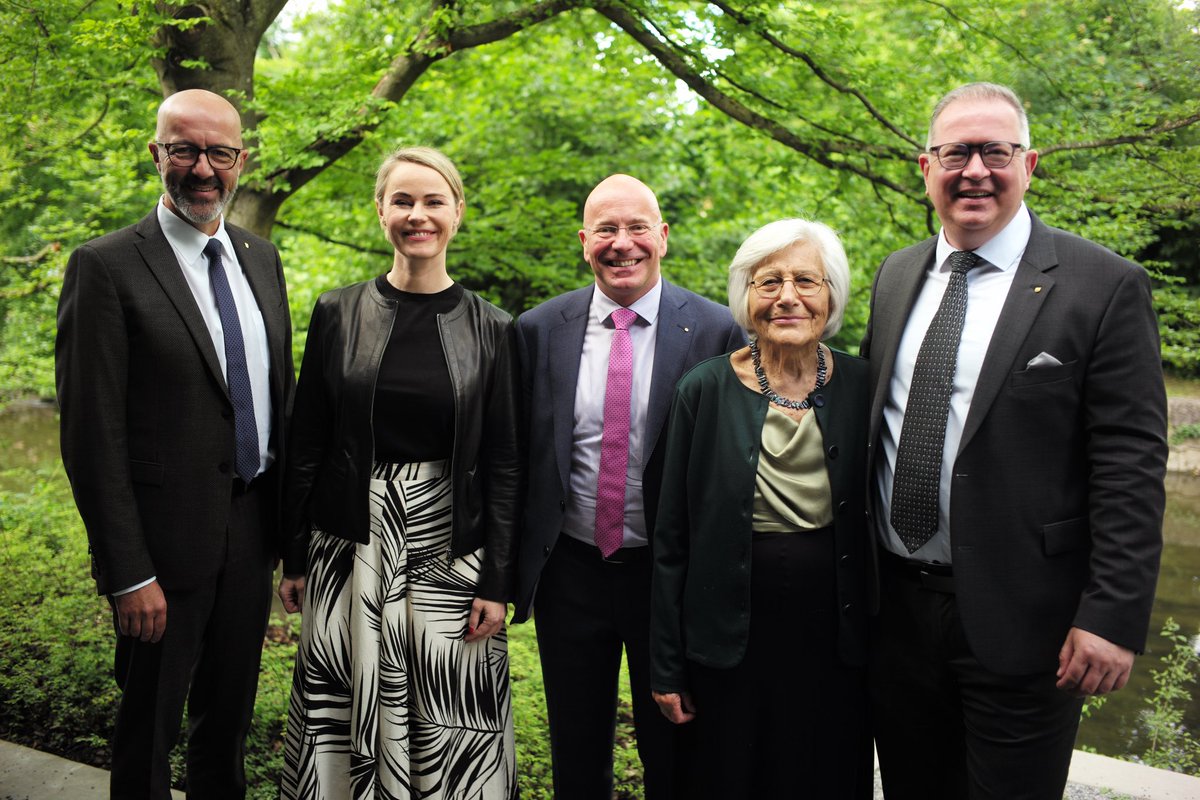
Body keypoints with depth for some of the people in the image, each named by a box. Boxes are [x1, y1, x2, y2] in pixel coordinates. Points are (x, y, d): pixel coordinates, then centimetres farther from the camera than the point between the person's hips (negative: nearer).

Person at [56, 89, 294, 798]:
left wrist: (290, 522, 10)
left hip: (252, 529, 5)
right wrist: (129, 574, -15)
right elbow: (93, 438, -14)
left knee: (230, 715, 22)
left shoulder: (262, 258, 7)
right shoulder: (107, 266, -12)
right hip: (169, 538, -5)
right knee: (149, 729, 14)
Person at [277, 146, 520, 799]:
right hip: (350, 544, 1)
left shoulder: (490, 330, -1)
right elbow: (305, 444, 4)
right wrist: (294, 557, 4)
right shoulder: (338, 314, 1)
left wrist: (498, 583, -4)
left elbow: (504, 465, -1)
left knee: (448, 725, 7)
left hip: (448, 549, -1)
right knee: (344, 714, 12)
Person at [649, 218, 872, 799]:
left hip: (835, 639, 2)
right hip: (730, 641, -1)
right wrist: (666, 665, -2)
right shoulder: (704, 391, -7)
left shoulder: (862, 388, -3)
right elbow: (671, 539, -3)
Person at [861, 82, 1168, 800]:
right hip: (896, 605, 5)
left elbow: (1131, 465, -11)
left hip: (1018, 623, -4)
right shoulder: (896, 276, 8)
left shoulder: (1105, 286, -9)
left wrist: (1114, 617, -15)